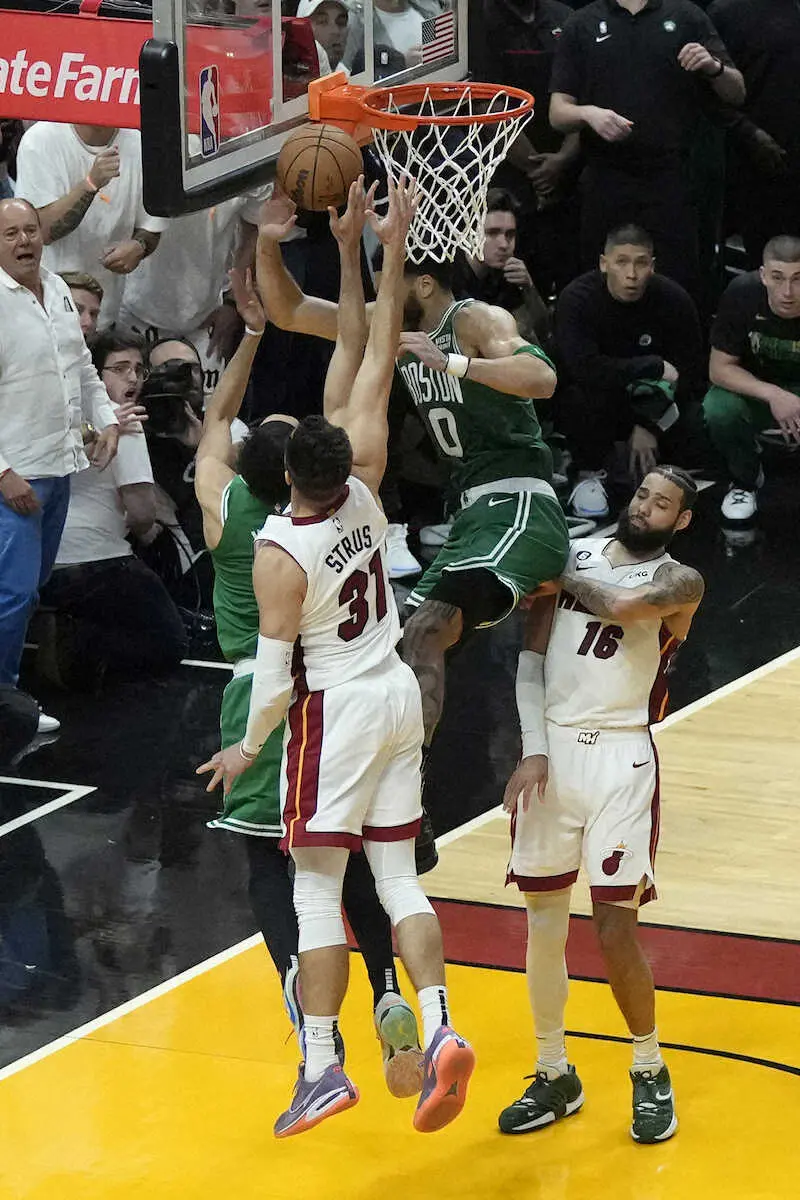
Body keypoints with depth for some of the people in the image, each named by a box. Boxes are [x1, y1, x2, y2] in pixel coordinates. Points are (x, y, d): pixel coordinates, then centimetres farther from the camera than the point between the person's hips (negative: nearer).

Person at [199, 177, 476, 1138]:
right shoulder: (364, 491, -8)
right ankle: (439, 1032, -5)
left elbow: (277, 669, -17)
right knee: (398, 877, 10)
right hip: (399, 696, 6)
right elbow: (366, 360, -3)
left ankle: (322, 1069, 0)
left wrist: (250, 746, -4)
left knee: (316, 888, 1)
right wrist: (377, 252, -2)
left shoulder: (278, 552, -21)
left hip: (336, 710, -6)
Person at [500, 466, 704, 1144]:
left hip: (621, 761, -4)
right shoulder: (573, 553, 9)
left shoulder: (680, 583, -2)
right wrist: (534, 750, -4)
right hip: (552, 751, 4)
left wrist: (558, 578, -7)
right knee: (543, 928, 7)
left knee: (616, 931, -6)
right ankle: (555, 1077, 23)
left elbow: (621, 605, -25)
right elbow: (532, 659, 6)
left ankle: (651, 1074, 15)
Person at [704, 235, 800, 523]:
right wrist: (773, 395, -33)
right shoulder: (742, 294, -23)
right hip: (755, 387, 1)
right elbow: (719, 368, -17)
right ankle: (745, 480, -1)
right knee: (717, 410, -31)